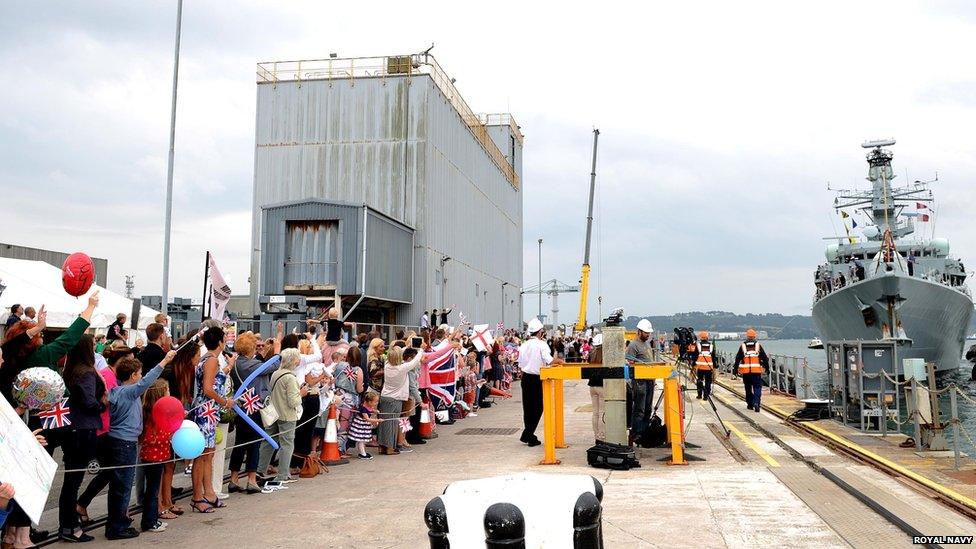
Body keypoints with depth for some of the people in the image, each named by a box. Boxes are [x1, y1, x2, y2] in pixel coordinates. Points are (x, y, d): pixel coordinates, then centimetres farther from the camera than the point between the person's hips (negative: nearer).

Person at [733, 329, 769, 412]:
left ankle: (750, 404, 20)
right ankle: (756, 402, -19)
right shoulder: (758, 345, 3)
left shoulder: (742, 346, 4)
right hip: (756, 370, -1)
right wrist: (766, 367, 14)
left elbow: (738, 358, 4)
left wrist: (736, 368, 10)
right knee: (757, 387, 0)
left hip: (746, 371, 1)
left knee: (748, 388, 14)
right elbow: (764, 357, 5)